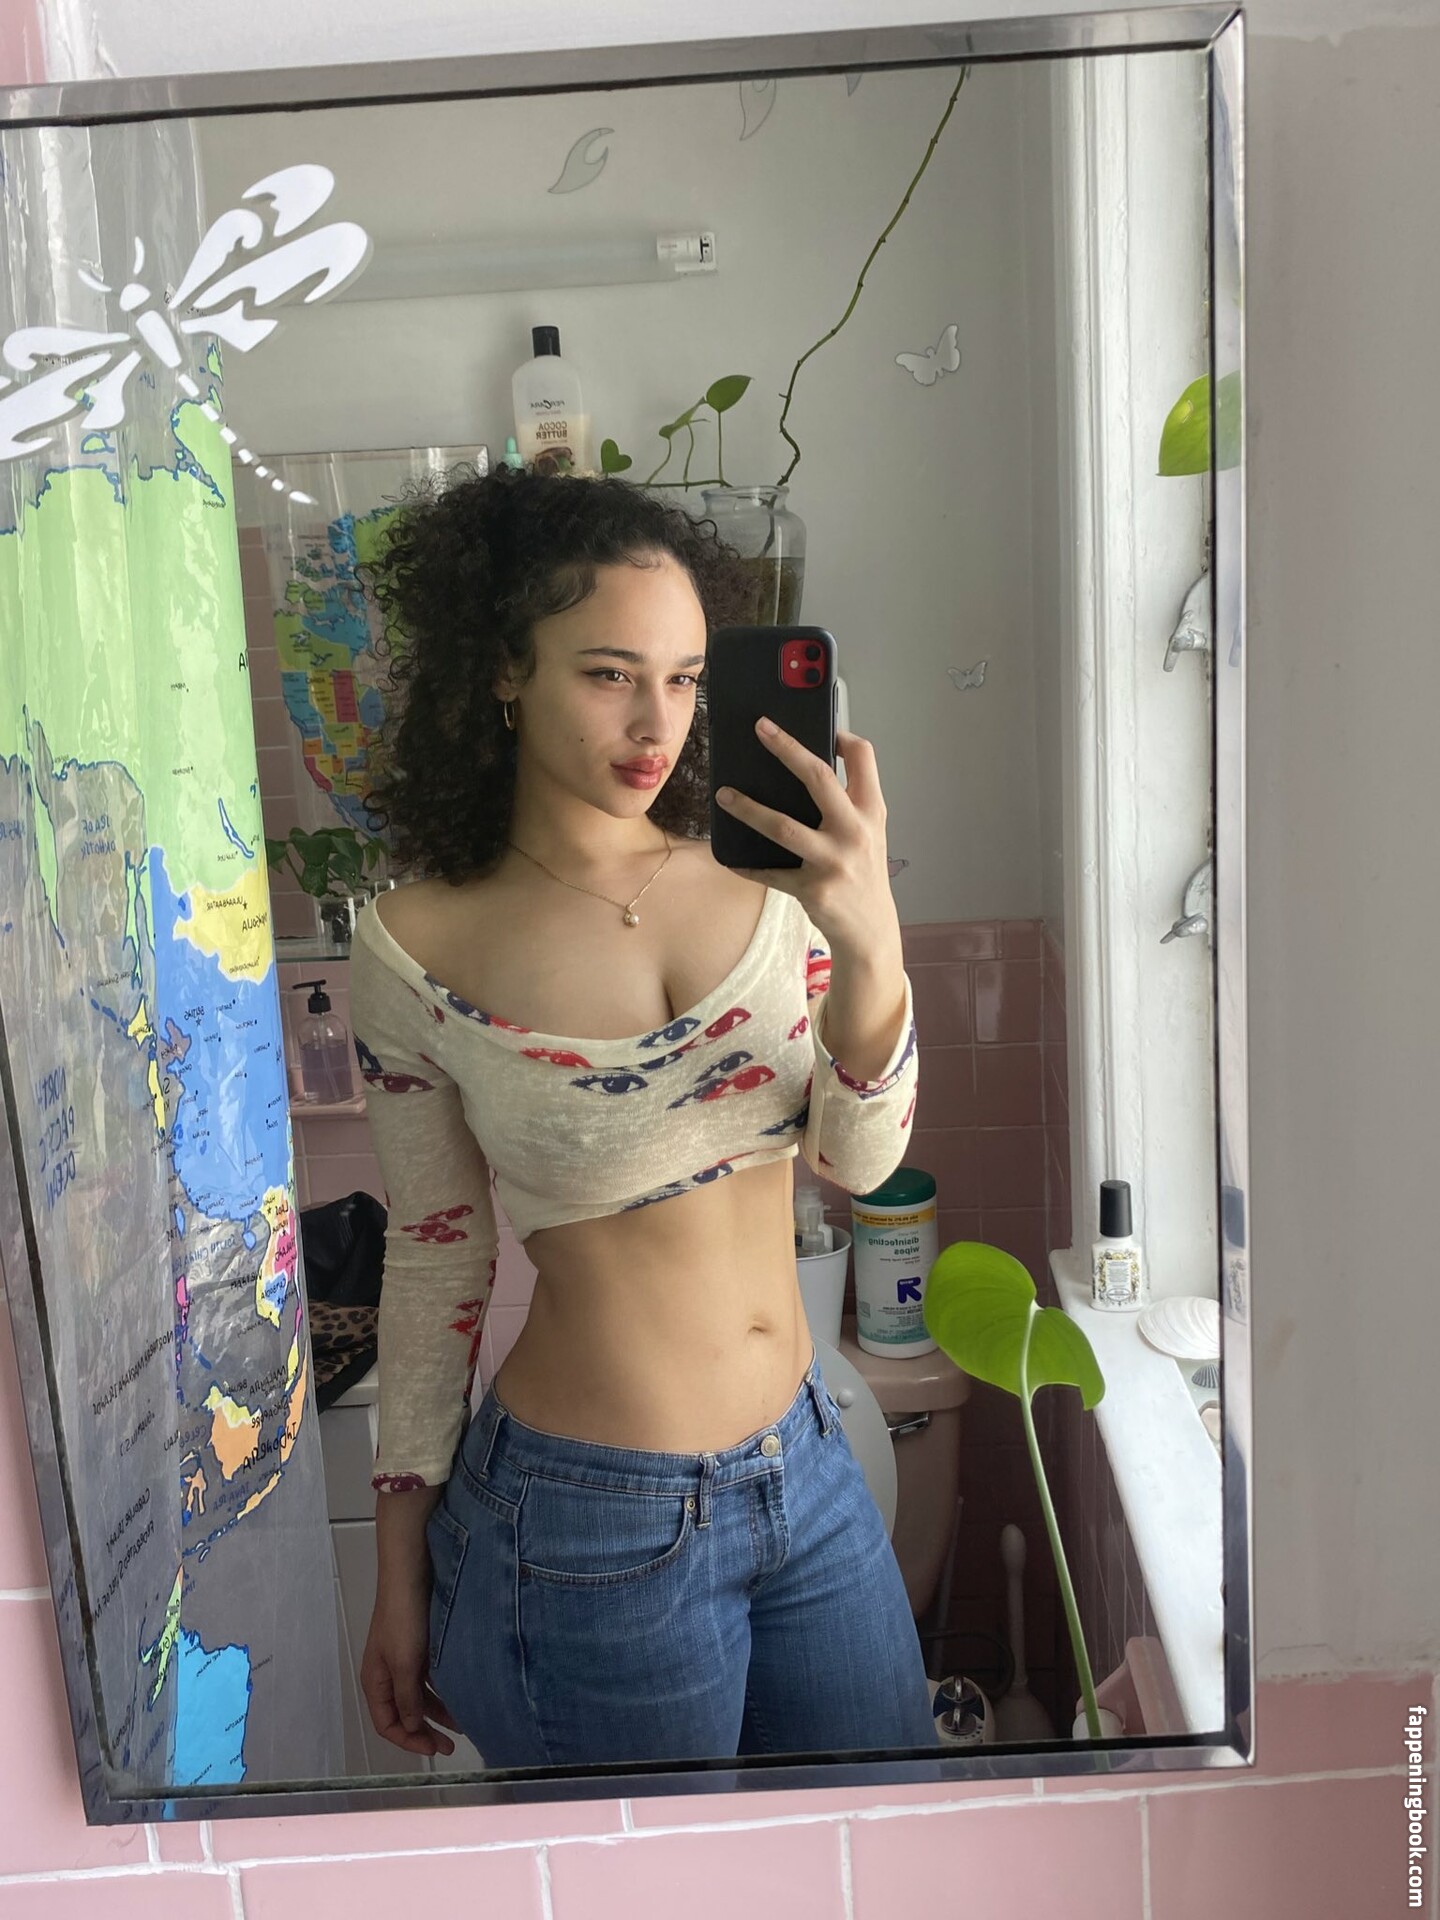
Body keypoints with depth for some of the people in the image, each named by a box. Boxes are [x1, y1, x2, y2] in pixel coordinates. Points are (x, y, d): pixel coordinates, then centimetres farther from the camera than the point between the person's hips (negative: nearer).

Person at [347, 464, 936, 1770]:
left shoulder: (759, 872, -6)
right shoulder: (418, 951, -13)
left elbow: (860, 1160, -9)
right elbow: (435, 1256, -4)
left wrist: (870, 940, -28)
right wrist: (401, 1571, 4)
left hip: (809, 1464, 4)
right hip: (592, 1523, -3)